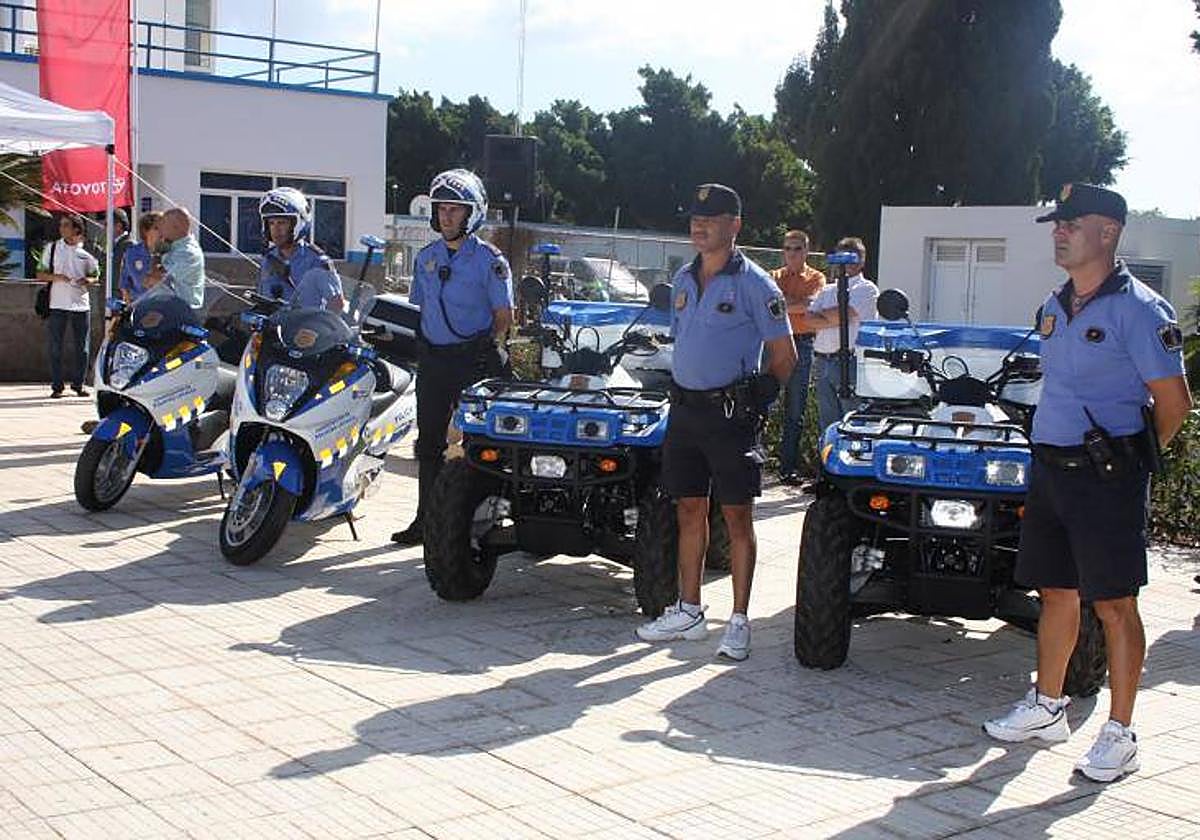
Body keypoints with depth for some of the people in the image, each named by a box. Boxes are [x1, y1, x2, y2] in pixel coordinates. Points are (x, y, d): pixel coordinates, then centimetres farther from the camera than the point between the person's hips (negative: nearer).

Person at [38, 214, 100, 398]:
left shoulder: (86, 252, 5)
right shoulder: (52, 248, 5)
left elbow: (96, 275, 14)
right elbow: (40, 274, 7)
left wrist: (88, 280, -9)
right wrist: (55, 277, -12)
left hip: (81, 304, 1)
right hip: (57, 304, -1)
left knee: (83, 348, 3)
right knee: (55, 347, -1)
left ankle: (78, 383, 15)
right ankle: (56, 386, 6)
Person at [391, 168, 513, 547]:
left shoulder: (489, 259, -3)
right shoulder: (426, 257, 14)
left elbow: (504, 315, -3)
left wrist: (490, 351, -13)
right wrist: (413, 345, 10)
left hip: (474, 359, -5)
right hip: (432, 357, 6)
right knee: (429, 442, 9)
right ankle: (426, 520, 17)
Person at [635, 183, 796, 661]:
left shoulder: (753, 283, -8)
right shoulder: (684, 279, 12)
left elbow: (784, 356, -6)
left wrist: (755, 400, -1)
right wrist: (683, 391, 14)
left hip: (730, 414, -6)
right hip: (685, 407, 6)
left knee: (737, 517, -1)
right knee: (689, 511, 12)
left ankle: (739, 622, 6)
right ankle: (689, 612, 22)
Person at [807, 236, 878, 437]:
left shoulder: (866, 289, 2)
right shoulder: (827, 291, 20)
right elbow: (809, 319, 6)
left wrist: (821, 314, 4)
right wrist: (835, 319, -8)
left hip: (850, 362, -6)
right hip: (822, 362, 6)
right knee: (827, 423, 9)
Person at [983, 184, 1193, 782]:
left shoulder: (1137, 308, -12)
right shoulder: (1054, 306, 12)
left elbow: (1174, 401, -9)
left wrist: (1126, 459, 2)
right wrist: (1058, 451, 17)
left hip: (1106, 476, -7)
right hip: (1050, 465, 7)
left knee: (1114, 604, -1)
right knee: (1057, 593, 16)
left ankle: (1120, 735, 8)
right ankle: (1047, 708, 30)